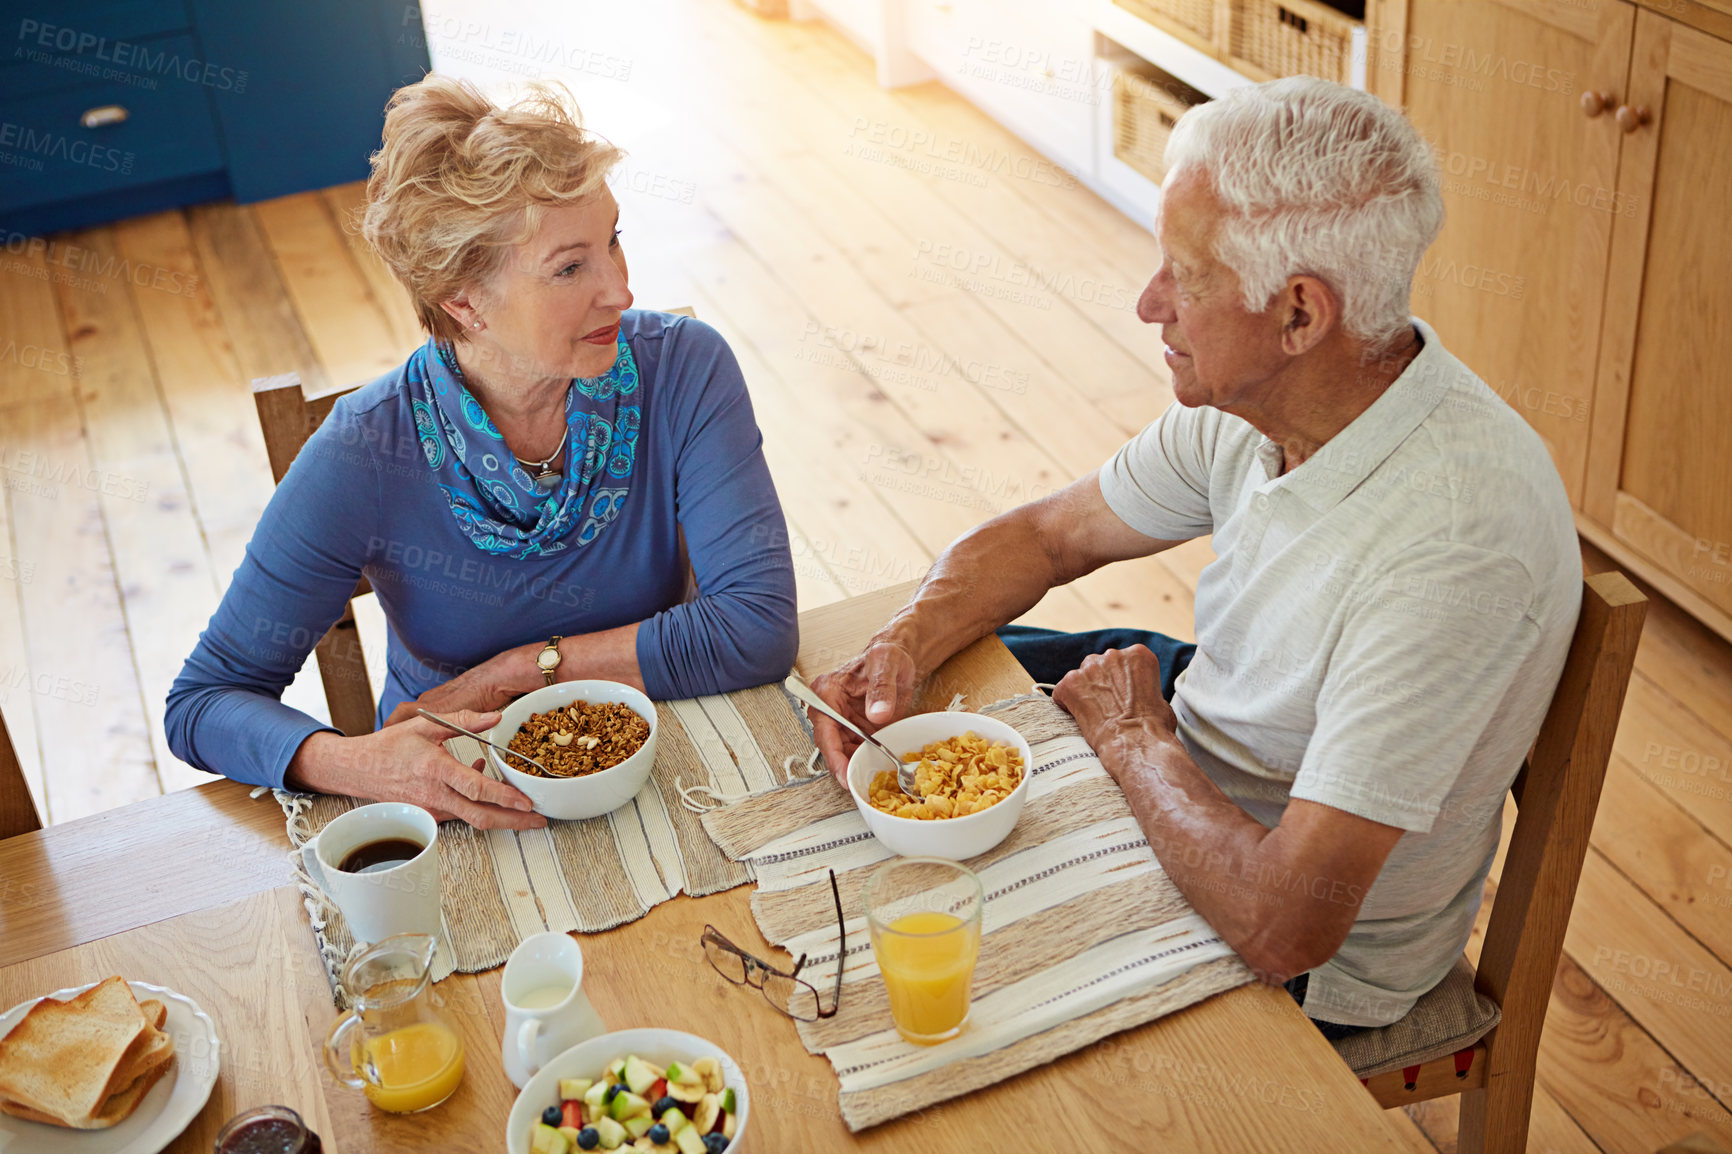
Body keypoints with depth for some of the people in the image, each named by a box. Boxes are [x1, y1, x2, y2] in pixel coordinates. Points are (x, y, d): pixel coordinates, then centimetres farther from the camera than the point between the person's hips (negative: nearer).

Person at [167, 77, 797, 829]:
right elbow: (201, 703, -13)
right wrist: (354, 762, -33)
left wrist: (520, 670, -22)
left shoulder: (683, 371, -15)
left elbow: (760, 626, -21)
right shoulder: (364, 456, -20)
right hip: (455, 797, 0)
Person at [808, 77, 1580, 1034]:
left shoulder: (1456, 542, -38)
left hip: (1320, 957, -7)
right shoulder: (1252, 397, -13)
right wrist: (904, 648, -17)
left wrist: (1133, 737, -22)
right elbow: (1043, 534, 2)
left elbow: (1283, 922, -39)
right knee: (946, 676, 11)